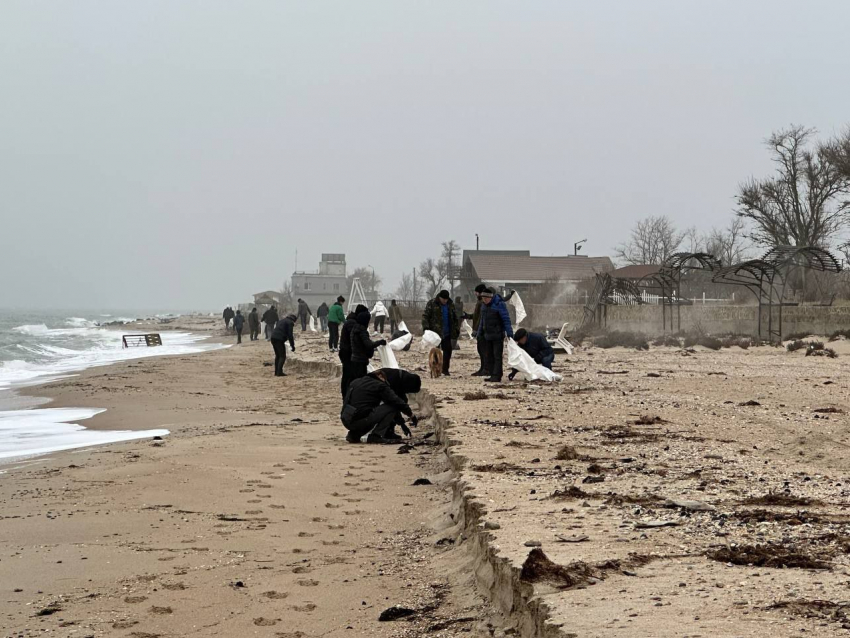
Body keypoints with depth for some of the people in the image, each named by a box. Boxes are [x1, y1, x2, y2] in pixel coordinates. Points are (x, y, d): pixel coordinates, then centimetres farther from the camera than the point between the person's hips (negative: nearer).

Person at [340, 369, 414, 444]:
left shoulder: (355, 382, 21)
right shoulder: (380, 385, 0)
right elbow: (396, 400, 2)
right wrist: (410, 413, 18)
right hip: (360, 420, -8)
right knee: (391, 407, 1)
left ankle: (354, 434, 19)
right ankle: (376, 436, -6)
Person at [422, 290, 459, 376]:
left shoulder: (450, 305, 10)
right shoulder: (431, 304, -5)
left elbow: (455, 318, 19)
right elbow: (425, 316, -7)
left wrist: (457, 329, 14)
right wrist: (426, 328, -17)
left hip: (447, 333, 5)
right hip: (435, 332, -5)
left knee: (448, 350, 3)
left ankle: (445, 369, 14)